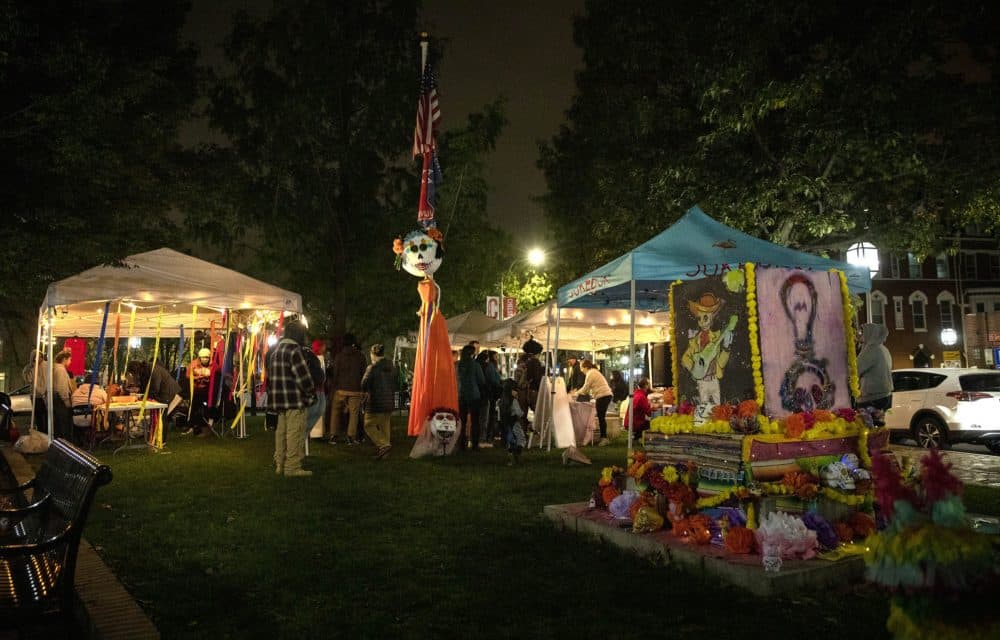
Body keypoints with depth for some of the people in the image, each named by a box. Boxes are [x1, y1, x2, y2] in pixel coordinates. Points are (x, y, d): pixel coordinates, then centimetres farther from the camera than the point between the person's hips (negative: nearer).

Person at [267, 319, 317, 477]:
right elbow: (303, 376, -17)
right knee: (295, 433, -4)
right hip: (295, 399, -9)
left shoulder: (275, 350, 15)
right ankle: (292, 467, -2)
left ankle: (280, 464, 22)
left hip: (278, 399, 9)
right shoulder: (294, 350, -15)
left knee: (281, 431, 15)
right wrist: (312, 393, -2)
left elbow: (270, 375, 19)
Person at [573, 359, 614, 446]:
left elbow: (586, 388, -7)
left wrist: (577, 393, 7)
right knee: (601, 417, 11)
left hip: (603, 396, -10)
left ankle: (604, 438, -10)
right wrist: (578, 392, 20)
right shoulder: (594, 372, 24)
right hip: (606, 395, 10)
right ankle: (603, 437, 13)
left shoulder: (590, 373, -8)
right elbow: (589, 388, 24)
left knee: (601, 417, -9)